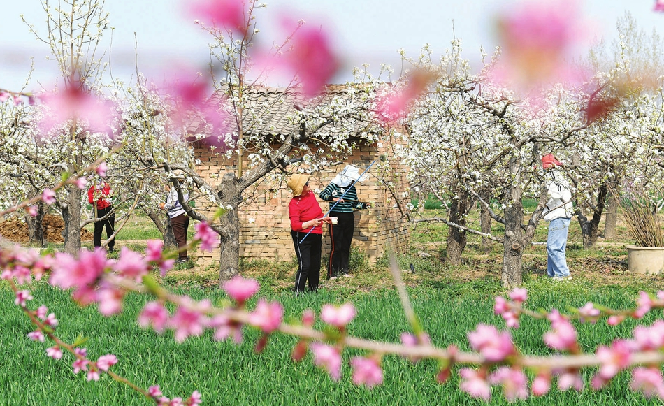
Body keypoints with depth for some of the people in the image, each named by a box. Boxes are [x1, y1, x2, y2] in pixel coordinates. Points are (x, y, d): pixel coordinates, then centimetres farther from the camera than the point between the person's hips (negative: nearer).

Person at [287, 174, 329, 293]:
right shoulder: (294, 203, -18)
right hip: (302, 237, -7)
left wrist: (323, 218, 16)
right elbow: (295, 225, -26)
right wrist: (311, 223, -34)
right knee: (304, 266, -13)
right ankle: (298, 292, -5)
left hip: (316, 236, 7)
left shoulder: (311, 195, 4)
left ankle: (314, 290, 24)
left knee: (315, 265, 13)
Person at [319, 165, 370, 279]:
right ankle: (332, 273, -5)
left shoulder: (352, 189, 11)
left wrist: (364, 205, 2)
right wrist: (332, 198, -28)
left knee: (346, 246, 9)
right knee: (336, 247, -8)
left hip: (349, 220, 6)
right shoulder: (334, 186, -5)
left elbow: (355, 204, 18)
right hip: (336, 219, -6)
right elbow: (322, 195, -14)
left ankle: (344, 271, 18)